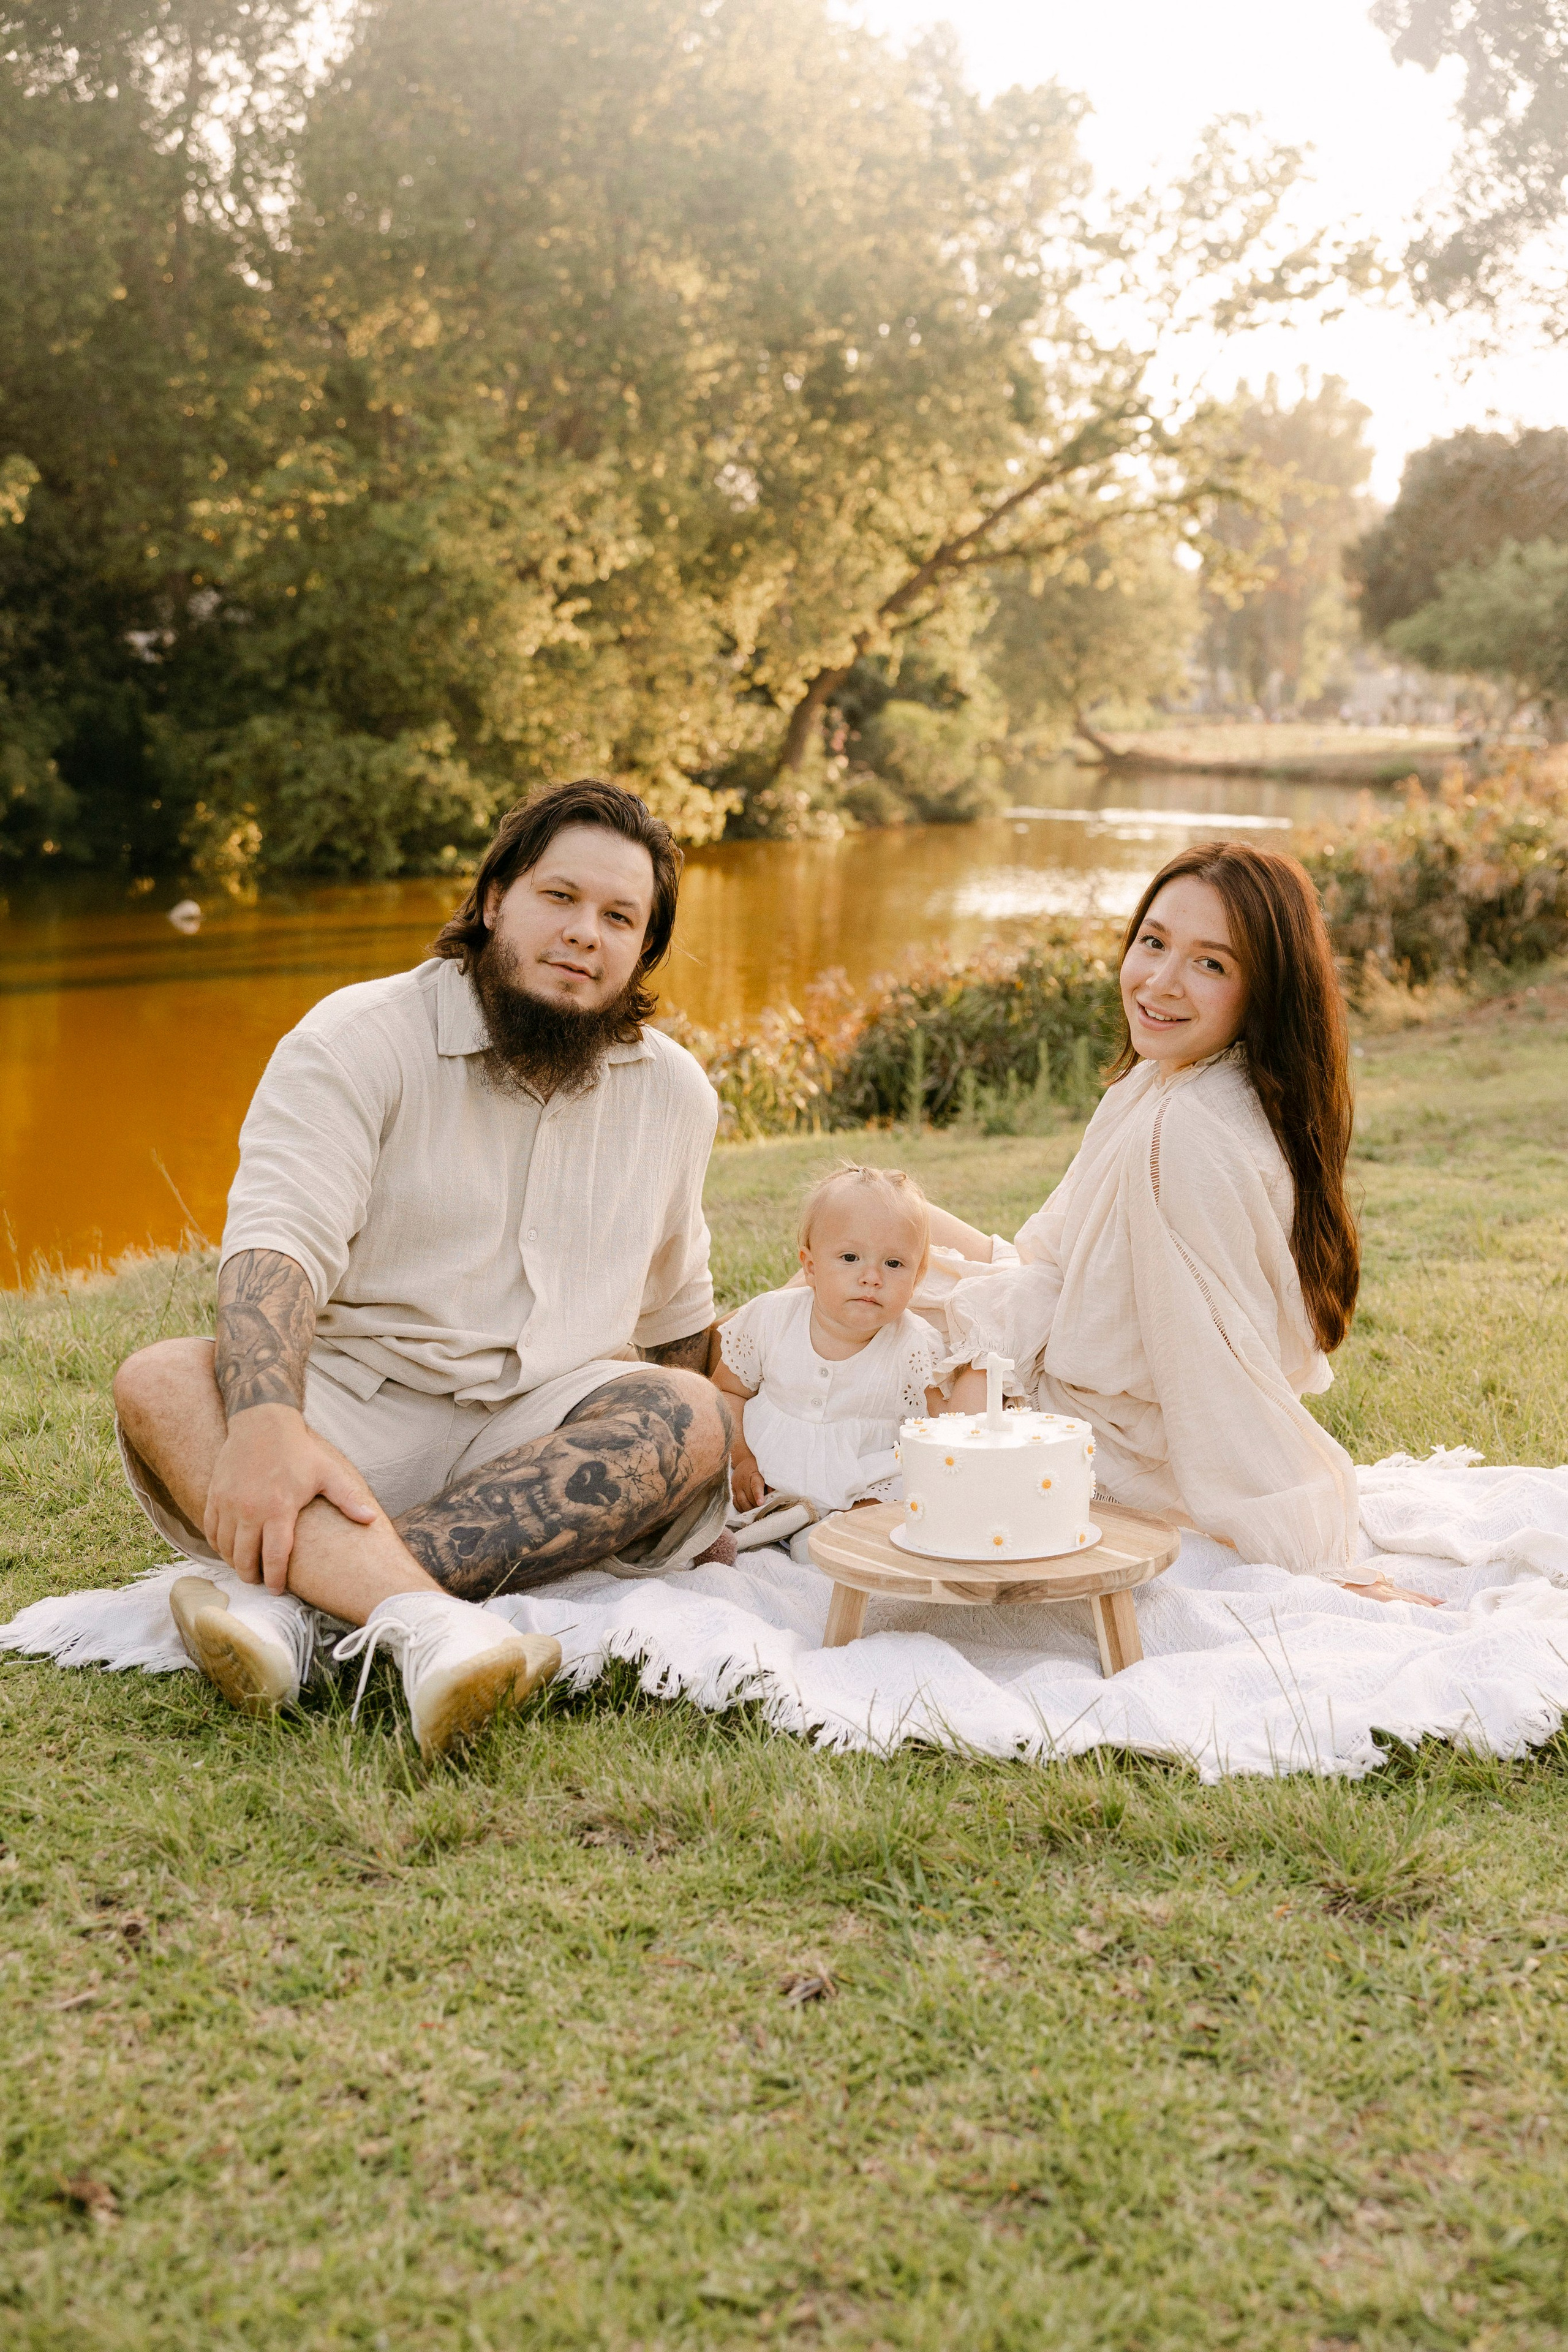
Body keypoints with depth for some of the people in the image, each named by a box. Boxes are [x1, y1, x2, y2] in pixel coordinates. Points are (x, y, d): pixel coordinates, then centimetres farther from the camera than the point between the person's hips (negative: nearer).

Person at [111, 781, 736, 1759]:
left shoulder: (676, 1092, 12)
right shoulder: (357, 1039, -4)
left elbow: (674, 1310, 24)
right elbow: (278, 1236, -20)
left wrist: (689, 1493, 19)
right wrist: (266, 1423, -38)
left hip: (550, 1445, 3)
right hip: (356, 1418, -2)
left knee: (693, 1415, -29)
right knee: (159, 1383, -31)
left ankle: (297, 1598, -39)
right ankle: (429, 1624, -57)